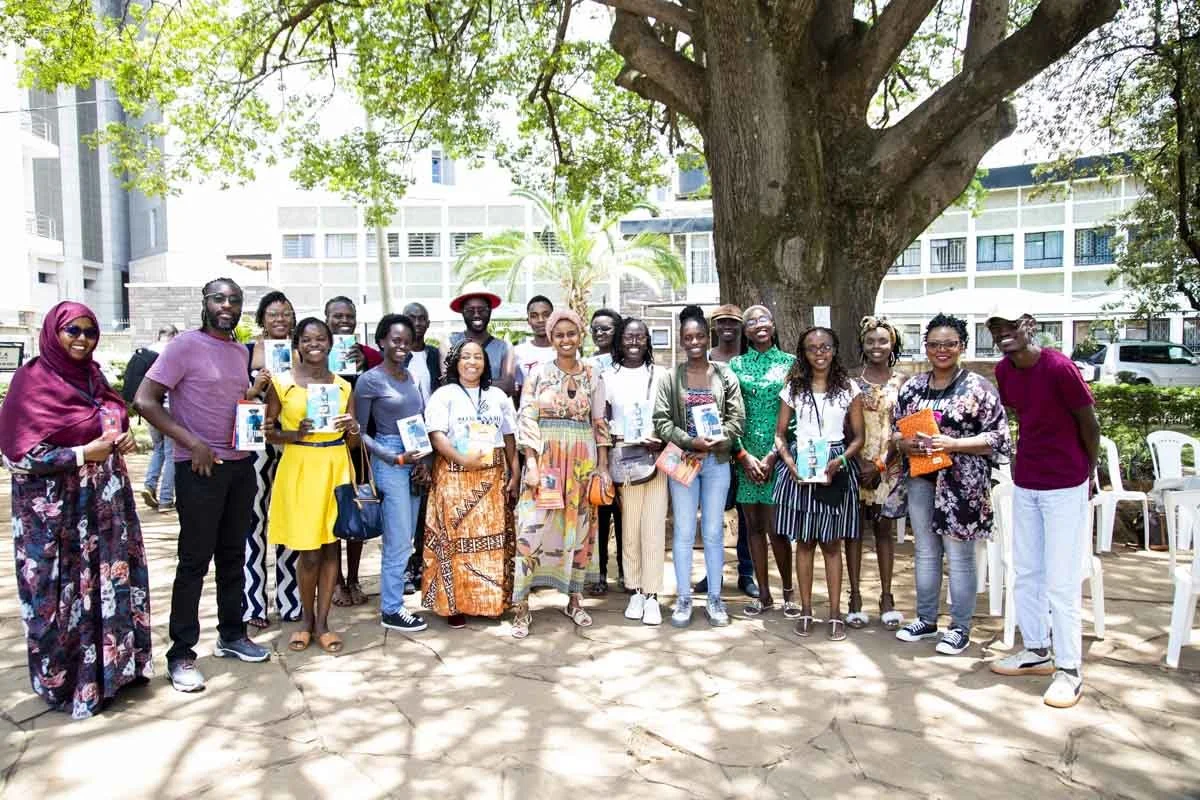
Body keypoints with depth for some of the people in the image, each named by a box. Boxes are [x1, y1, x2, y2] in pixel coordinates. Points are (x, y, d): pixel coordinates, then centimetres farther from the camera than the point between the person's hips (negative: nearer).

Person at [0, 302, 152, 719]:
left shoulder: (93, 376, 9)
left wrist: (123, 440, 0)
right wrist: (85, 453, -18)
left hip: (103, 502, 6)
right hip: (55, 509, -6)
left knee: (110, 582, 10)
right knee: (65, 592, 3)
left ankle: (109, 667, 25)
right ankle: (65, 681, 20)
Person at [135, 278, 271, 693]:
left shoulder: (241, 351, 11)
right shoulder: (185, 345, -10)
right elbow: (144, 400, -14)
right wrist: (193, 443, -20)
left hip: (240, 466, 7)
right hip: (199, 468, -6)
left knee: (233, 555, 15)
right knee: (194, 561, 0)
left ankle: (231, 636, 29)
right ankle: (181, 654, 11)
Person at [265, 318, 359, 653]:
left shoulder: (344, 386, 6)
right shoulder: (281, 383, -1)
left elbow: (353, 442, 9)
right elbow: (267, 431, 2)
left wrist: (352, 428, -13)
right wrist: (295, 434, -15)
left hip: (335, 468, 3)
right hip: (299, 468, -2)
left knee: (331, 546, 6)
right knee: (309, 551, 0)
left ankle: (322, 622, 19)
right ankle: (306, 619, 23)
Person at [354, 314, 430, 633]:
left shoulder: (413, 378, 11)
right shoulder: (370, 380, -8)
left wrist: (423, 460, 2)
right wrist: (397, 459, -14)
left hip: (415, 462, 7)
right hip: (389, 462, -7)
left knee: (402, 539, 12)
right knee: (399, 541, -4)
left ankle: (392, 597, 23)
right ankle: (391, 610, 8)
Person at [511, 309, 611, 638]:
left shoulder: (592, 375, 7)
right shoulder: (539, 372, 1)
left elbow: (599, 424, 9)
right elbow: (526, 419, -3)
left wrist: (603, 466, 3)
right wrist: (531, 463, -11)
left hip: (582, 461, 3)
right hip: (545, 459, -2)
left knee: (579, 528, 9)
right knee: (532, 528, -7)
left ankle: (574, 599, 23)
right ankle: (522, 606, 2)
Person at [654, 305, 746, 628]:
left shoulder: (725, 375, 4)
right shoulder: (671, 377, 1)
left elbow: (737, 417, 0)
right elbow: (661, 420, -5)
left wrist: (718, 440, -17)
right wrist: (690, 441, -18)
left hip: (717, 461, 1)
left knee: (713, 532, 8)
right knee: (684, 532, 3)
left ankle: (714, 599, 19)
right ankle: (684, 599, 14)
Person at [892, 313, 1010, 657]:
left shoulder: (978, 387, -6)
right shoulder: (912, 387, 9)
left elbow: (998, 438, -9)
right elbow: (896, 430, 14)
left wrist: (953, 444, -20)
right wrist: (905, 442, -8)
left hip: (961, 484, -5)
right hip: (921, 479, 5)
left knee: (959, 556, 3)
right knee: (924, 552, 14)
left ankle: (960, 628, 16)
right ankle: (926, 619, 27)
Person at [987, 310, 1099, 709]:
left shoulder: (1059, 368, -18)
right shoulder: (1004, 371, 2)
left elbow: (1090, 423, -9)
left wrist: (1085, 471, 3)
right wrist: (1027, 460, 14)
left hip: (1064, 487, -7)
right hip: (1025, 483, 7)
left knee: (1061, 581, -2)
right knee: (1026, 573, 14)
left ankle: (1069, 669, 10)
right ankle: (1036, 650, 29)